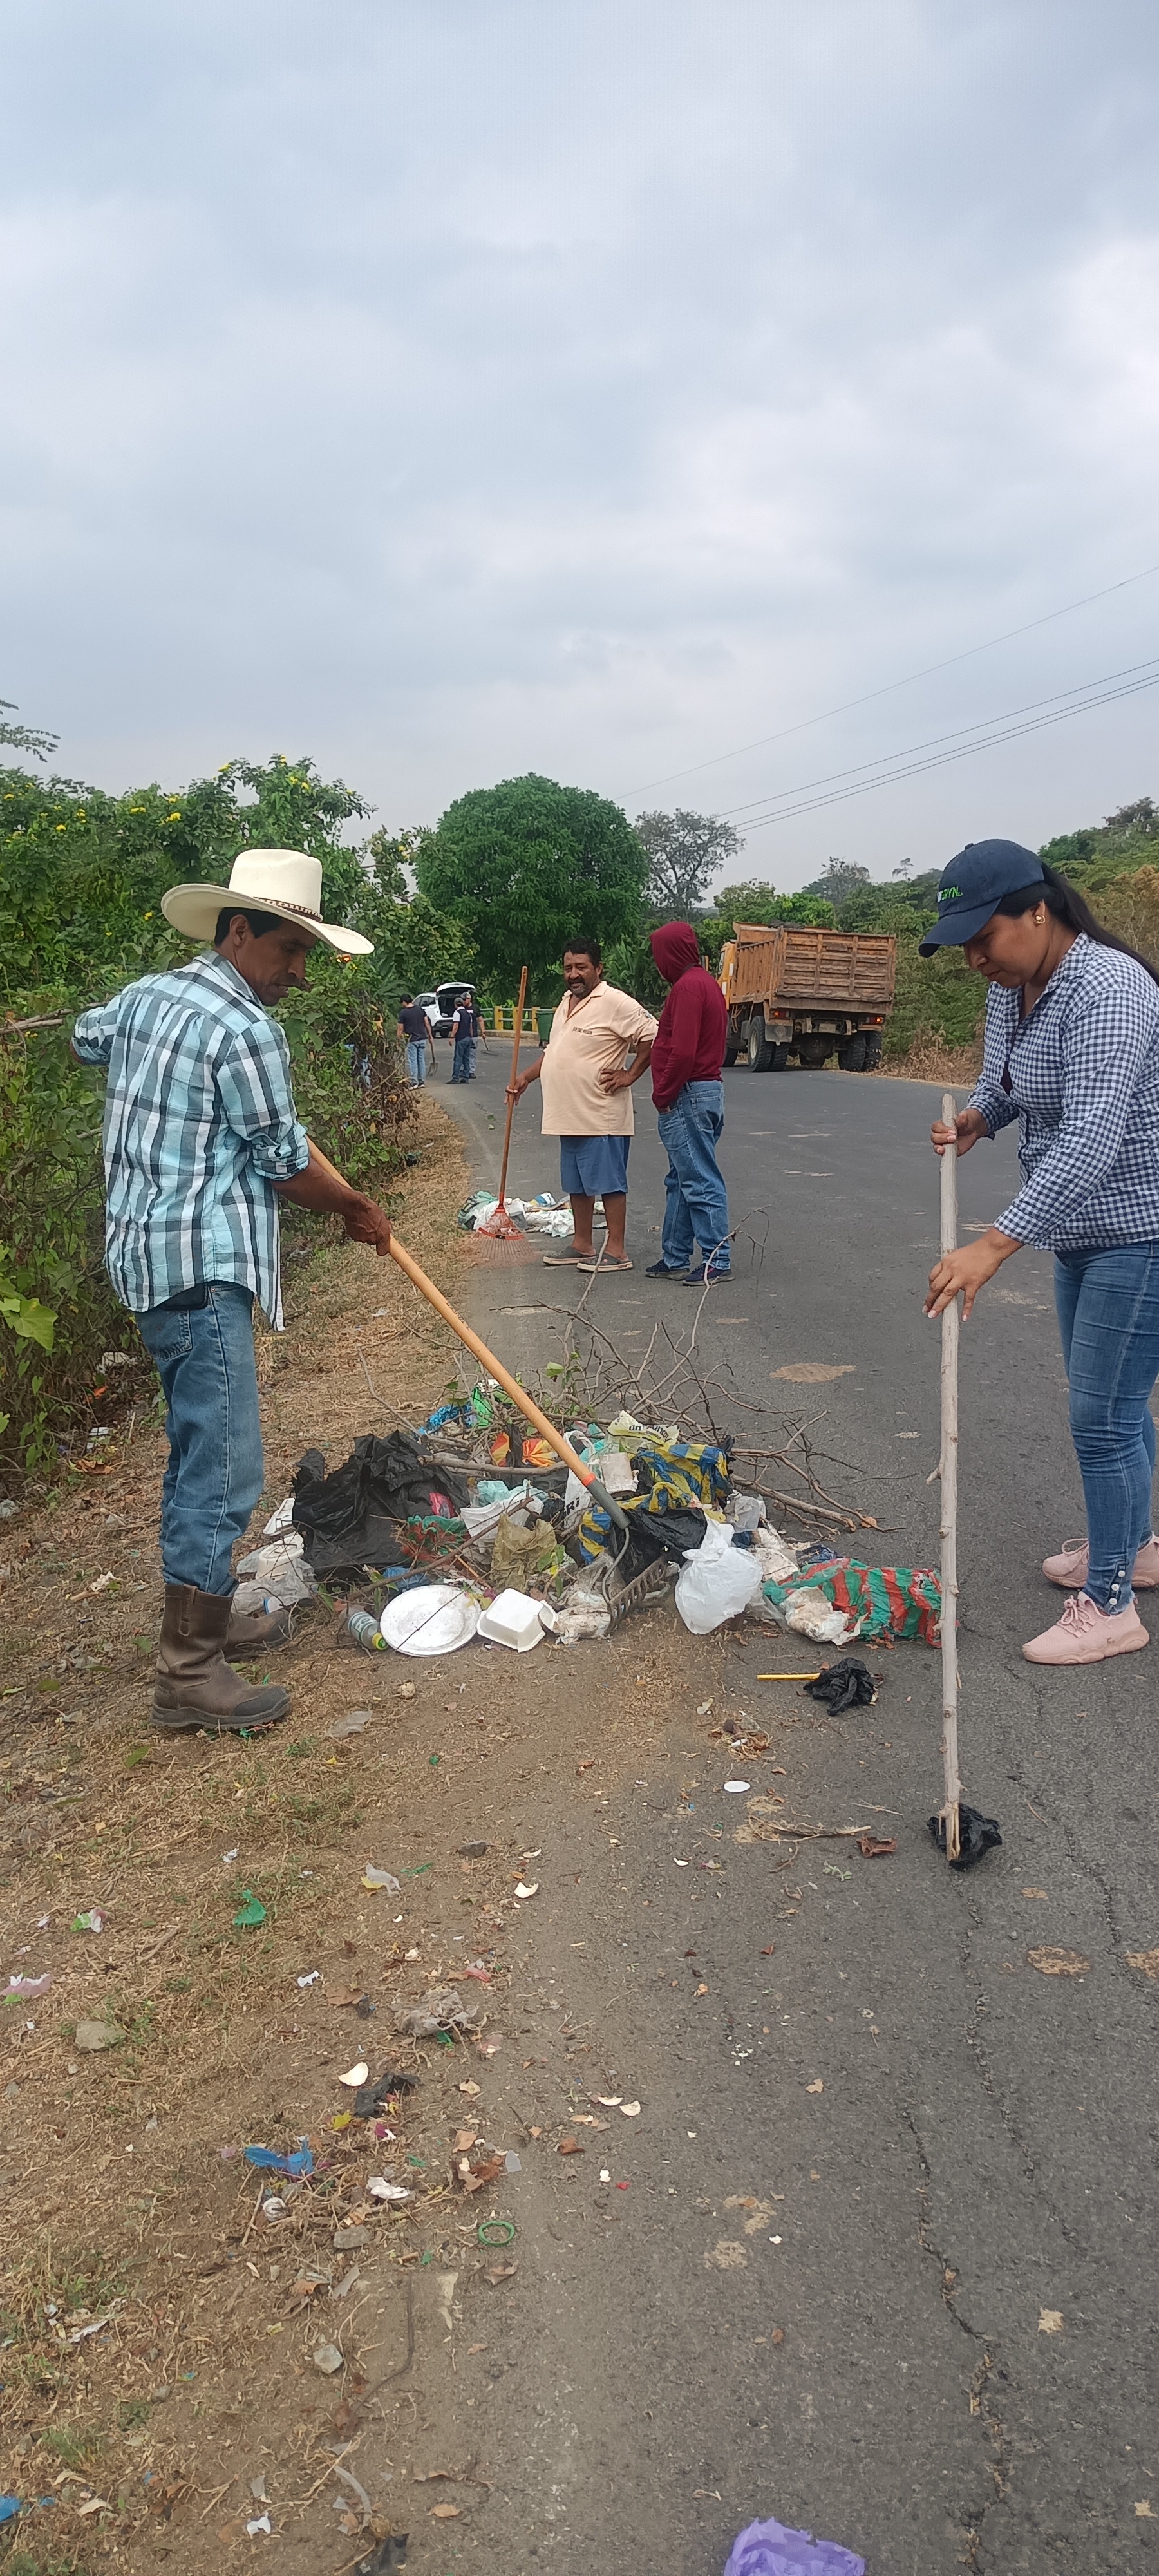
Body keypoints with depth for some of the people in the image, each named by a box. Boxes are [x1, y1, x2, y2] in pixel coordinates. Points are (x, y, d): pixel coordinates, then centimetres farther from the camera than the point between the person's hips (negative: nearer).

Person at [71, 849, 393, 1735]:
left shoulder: (143, 995, 12)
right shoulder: (246, 1030, -16)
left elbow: (88, 1037, 35)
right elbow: (287, 1164, -9)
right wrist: (358, 1207, 7)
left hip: (147, 1253, 10)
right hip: (201, 1267, -10)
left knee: (199, 1452, 19)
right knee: (224, 1468, -7)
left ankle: (204, 1617, 31)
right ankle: (189, 1675, -1)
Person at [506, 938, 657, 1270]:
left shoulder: (615, 1003, -13)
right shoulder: (567, 1003, 16)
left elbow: (653, 1037, -18)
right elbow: (553, 1051, 28)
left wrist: (629, 1075, -15)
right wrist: (526, 1078, 19)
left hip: (602, 1118, -9)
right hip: (570, 1116, 9)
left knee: (608, 1181, -4)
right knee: (577, 1184, 15)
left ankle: (616, 1251, 2)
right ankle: (583, 1246, 26)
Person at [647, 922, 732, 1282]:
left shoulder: (688, 986, -15)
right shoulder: (706, 982, 18)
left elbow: (683, 1051, -23)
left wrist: (663, 1095, -13)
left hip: (688, 1097, -11)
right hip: (709, 1090, 11)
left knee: (700, 1182, -6)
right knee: (681, 1181, 15)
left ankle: (717, 1260, -3)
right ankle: (675, 1258, 22)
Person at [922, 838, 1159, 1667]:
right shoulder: (1010, 990, 3)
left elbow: (1092, 1138, -36)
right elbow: (1007, 1085, 20)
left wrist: (994, 1245, -41)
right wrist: (975, 1119, -4)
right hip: (1081, 1230, 9)